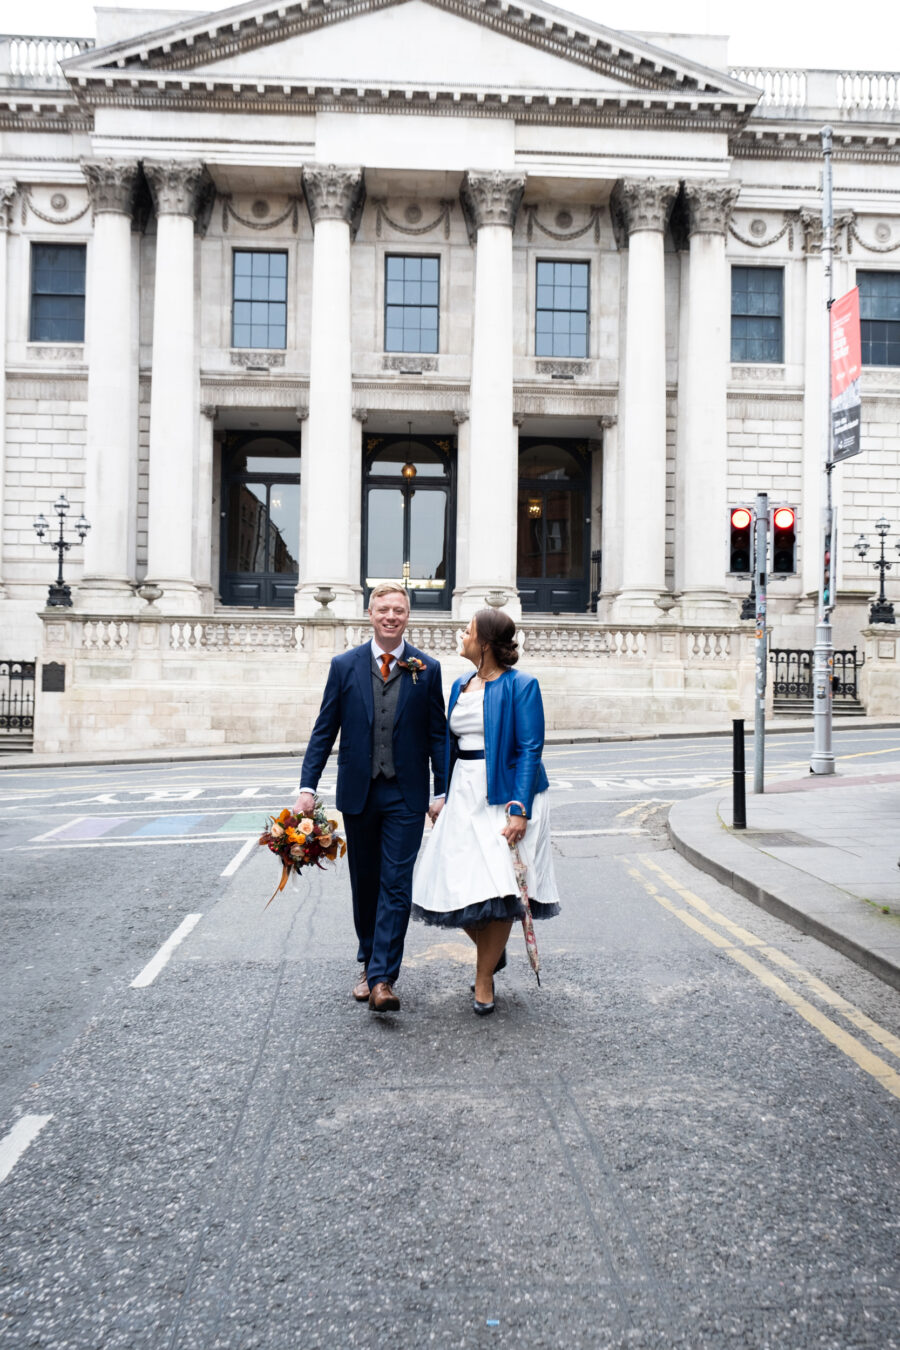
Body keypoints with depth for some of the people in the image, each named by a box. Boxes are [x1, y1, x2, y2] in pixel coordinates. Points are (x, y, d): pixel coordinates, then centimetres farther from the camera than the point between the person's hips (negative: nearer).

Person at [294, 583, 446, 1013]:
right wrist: (308, 786, -4)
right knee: (365, 883, 13)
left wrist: (441, 792, -2)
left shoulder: (427, 669, 0)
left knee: (396, 886, -6)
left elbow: (437, 735, 2)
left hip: (405, 796, -2)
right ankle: (369, 964, 29)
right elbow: (324, 730, 3)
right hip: (358, 793, 2)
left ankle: (382, 979, -5)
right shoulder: (344, 666, 2)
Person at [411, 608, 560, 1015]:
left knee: (498, 889, -3)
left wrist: (519, 809, -20)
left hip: (504, 796, -6)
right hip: (464, 795, 6)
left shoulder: (520, 686, -8)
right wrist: (443, 796, 15)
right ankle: (491, 951, 31)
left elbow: (529, 750, -13)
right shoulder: (461, 685, 13)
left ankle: (484, 980, 15)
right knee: (456, 887, 2)